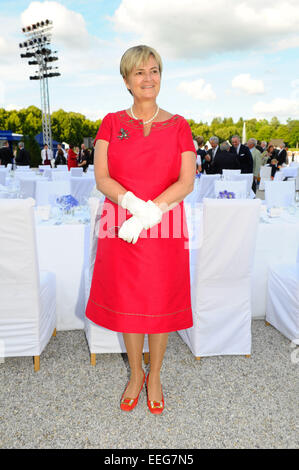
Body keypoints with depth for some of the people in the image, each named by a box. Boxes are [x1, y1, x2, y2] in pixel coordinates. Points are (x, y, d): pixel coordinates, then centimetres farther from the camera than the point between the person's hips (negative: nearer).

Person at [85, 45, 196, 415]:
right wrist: (134, 203, -23)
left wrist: (150, 213, -19)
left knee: (161, 303, 9)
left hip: (165, 229, 0)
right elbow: (101, 178, -6)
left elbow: (187, 182, -6)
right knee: (127, 302, 10)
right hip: (122, 227, 1)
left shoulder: (178, 126, 3)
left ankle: (155, 377, 32)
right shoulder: (111, 124, 5)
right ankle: (135, 376, 34)